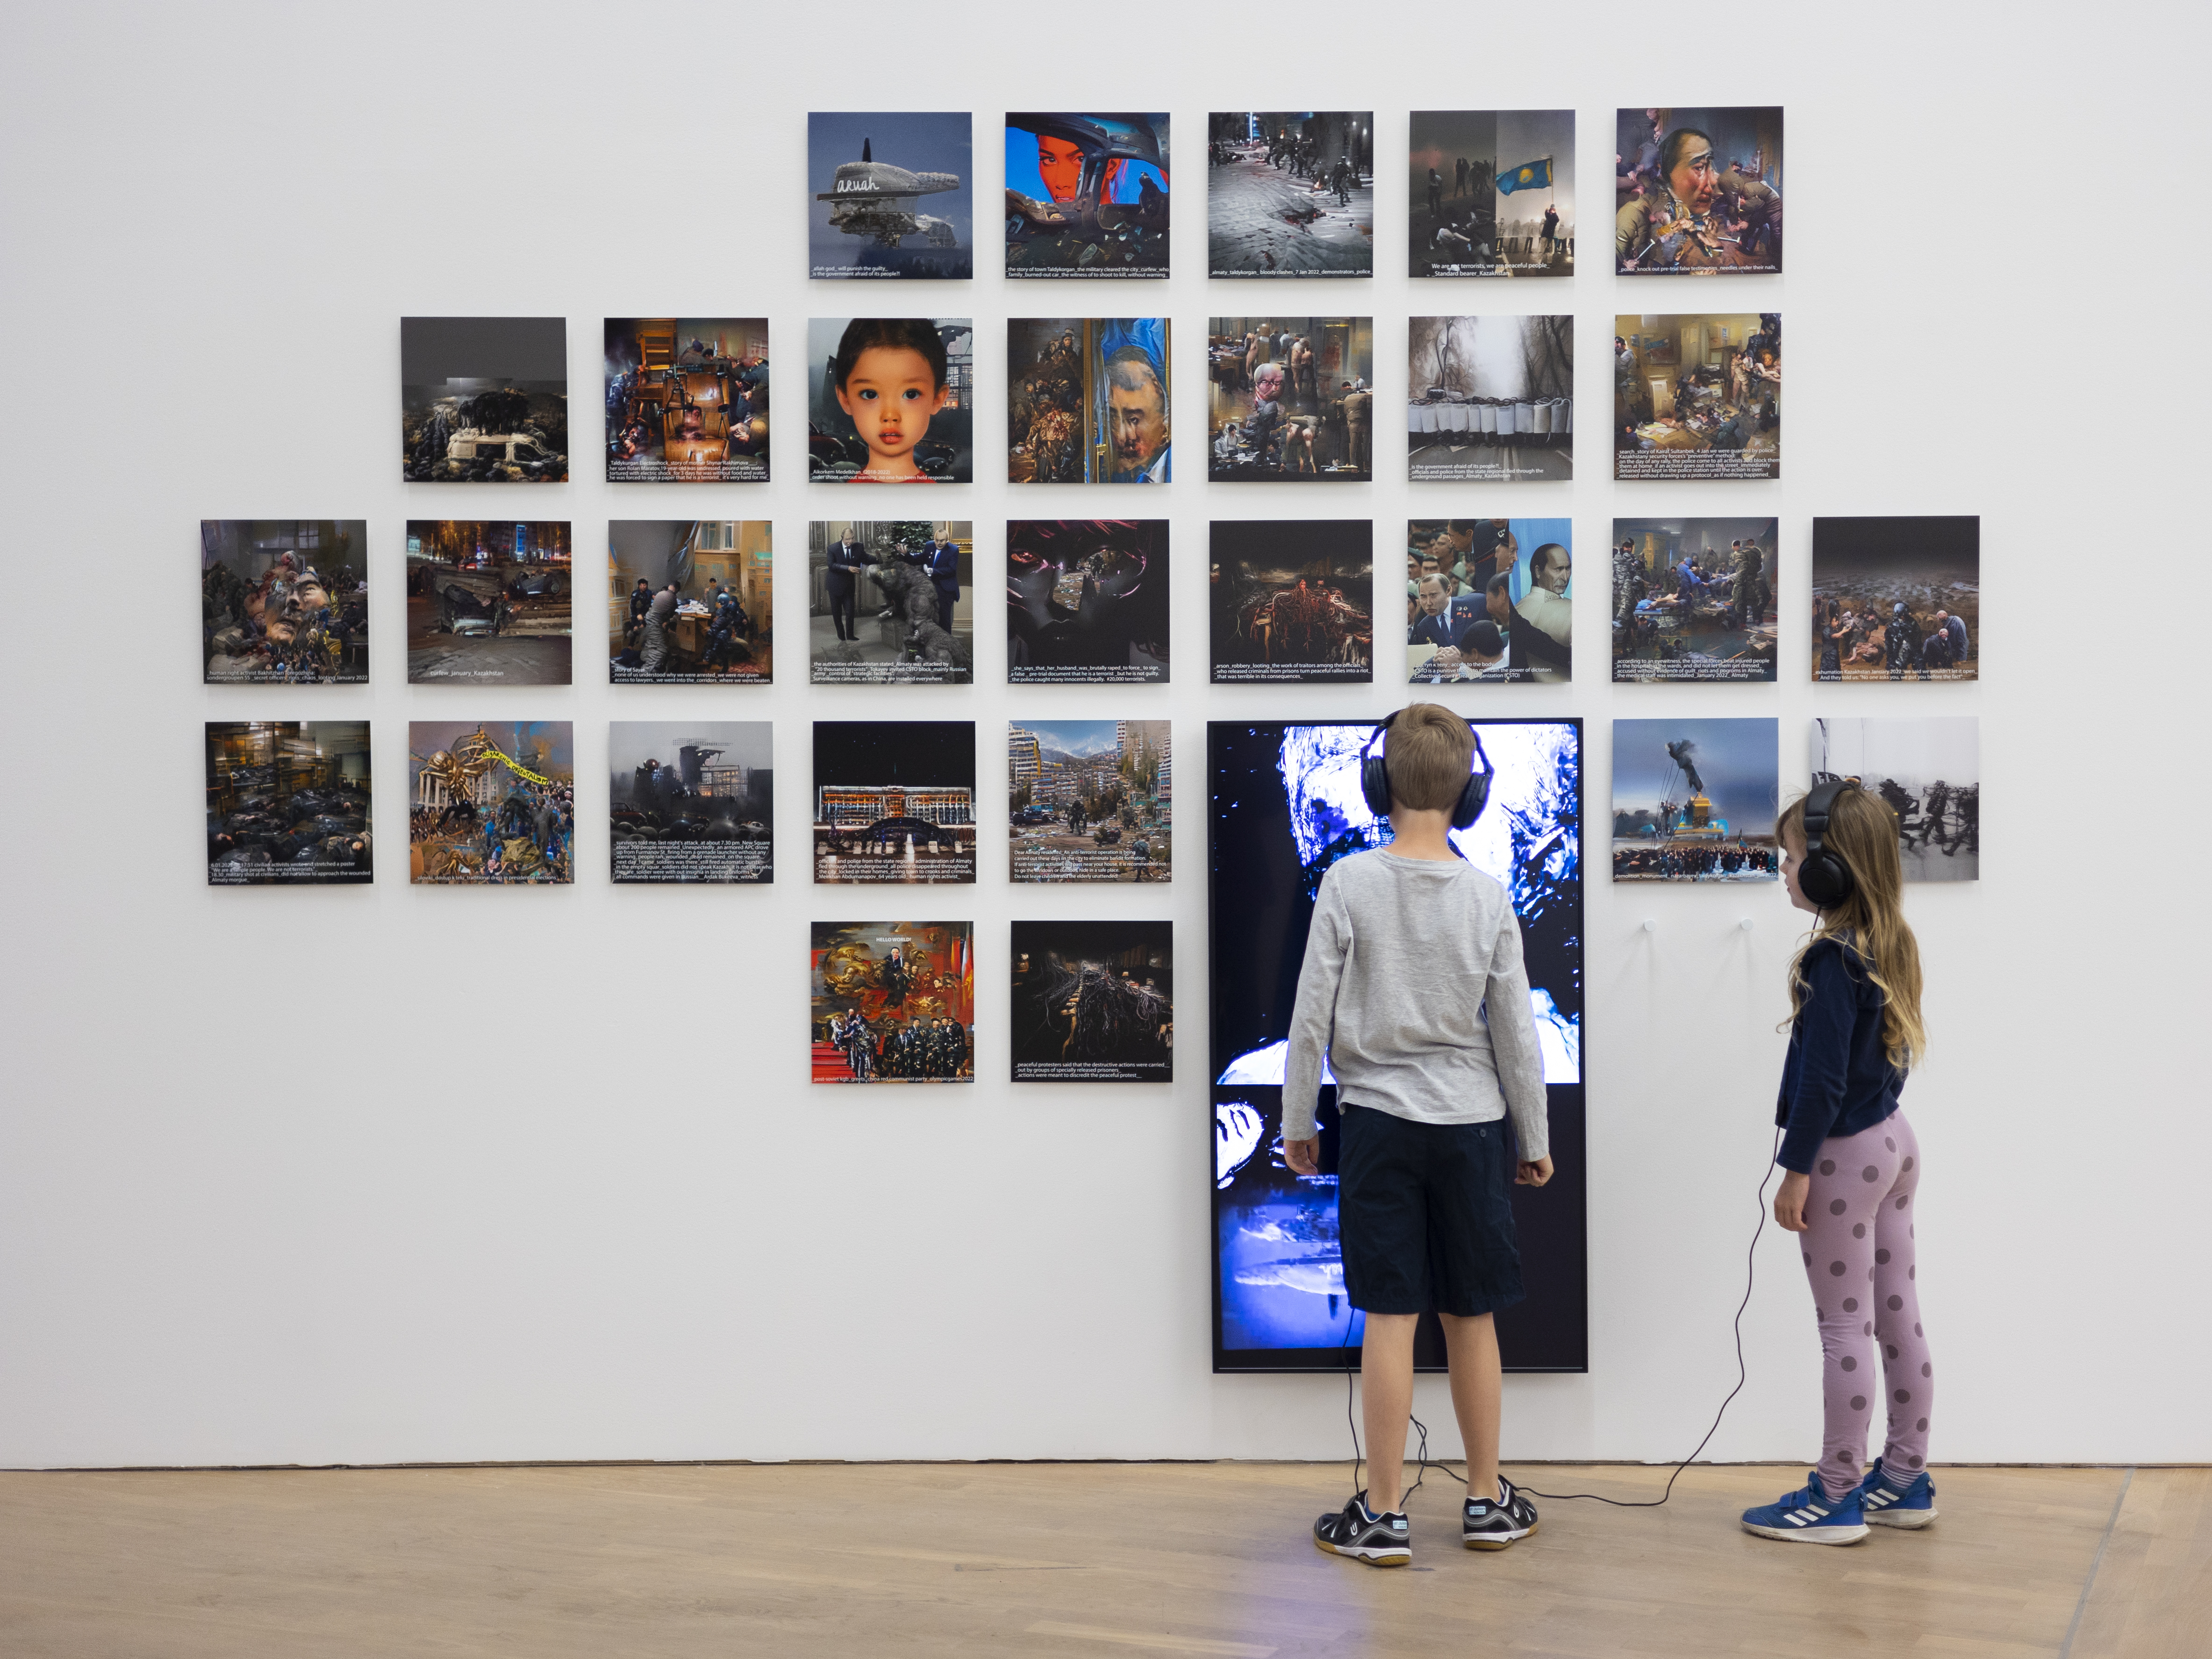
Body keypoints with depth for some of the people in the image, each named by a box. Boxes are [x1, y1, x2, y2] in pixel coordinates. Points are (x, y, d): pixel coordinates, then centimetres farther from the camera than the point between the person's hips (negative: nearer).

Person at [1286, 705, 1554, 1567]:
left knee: (1390, 1316, 0)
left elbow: (1312, 1015, -6)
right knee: (1472, 1317, 11)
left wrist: (1296, 1123, 5)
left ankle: (1382, 1514, 6)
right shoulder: (1487, 896, -2)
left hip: (1380, 1118, -2)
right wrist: (1535, 1139, 13)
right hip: (1471, 1121, 2)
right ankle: (1487, 1500, 21)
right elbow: (1515, 1028, 3)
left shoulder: (1349, 883, -8)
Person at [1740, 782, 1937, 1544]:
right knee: (1897, 1316, 14)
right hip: (1892, 1139, 9)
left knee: (1845, 1326, -2)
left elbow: (1823, 1078, -22)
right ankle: (1905, 1478, 23)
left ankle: (1836, 1495, 6)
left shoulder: (1832, 959, -21)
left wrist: (1796, 1171, -16)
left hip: (1844, 1154, -9)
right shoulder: (1891, 947, 6)